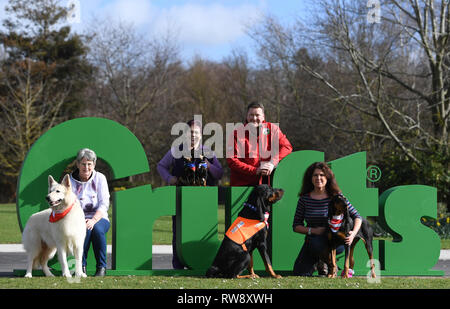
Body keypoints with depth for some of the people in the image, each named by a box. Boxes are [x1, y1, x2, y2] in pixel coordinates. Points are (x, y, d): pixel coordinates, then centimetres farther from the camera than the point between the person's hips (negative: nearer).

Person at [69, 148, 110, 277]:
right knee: (84, 229, -36)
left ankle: (101, 267, -22)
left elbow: (104, 204, -6)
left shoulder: (100, 178, 2)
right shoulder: (70, 181, 2)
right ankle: (82, 266, -25)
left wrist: (94, 220, -24)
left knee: (97, 228, -35)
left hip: (99, 219, 0)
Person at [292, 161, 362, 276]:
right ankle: (318, 259, 20)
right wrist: (313, 230, -14)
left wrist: (353, 234, -20)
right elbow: (296, 226, 4)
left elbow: (357, 216, -1)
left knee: (316, 243, -37)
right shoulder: (305, 199, -1)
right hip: (312, 239, 3)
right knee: (299, 273, -13)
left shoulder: (336, 196, -6)